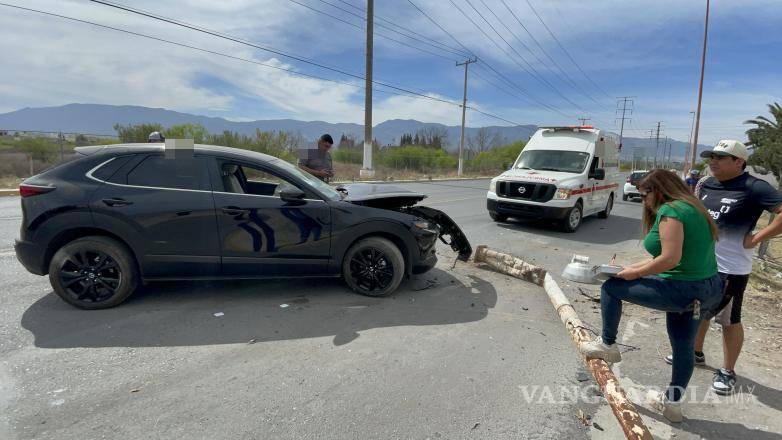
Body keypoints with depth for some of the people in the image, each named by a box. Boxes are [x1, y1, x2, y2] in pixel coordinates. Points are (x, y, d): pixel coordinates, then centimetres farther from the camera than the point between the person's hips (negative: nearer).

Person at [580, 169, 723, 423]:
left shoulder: (670, 210, -15)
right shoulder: (691, 208, 16)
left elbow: (670, 259, -24)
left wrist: (633, 274, -11)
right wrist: (631, 267, 14)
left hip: (683, 290, -10)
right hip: (708, 290, 10)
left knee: (611, 288, 1)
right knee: (683, 347, 18)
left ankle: (607, 345, 14)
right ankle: (672, 402, 32)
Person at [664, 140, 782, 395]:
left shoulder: (753, 188, -15)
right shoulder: (706, 185, 5)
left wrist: (756, 238, -20)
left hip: (731, 269, -6)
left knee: (730, 320, 8)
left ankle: (728, 372, 24)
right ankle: (696, 353, 40)